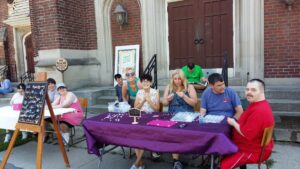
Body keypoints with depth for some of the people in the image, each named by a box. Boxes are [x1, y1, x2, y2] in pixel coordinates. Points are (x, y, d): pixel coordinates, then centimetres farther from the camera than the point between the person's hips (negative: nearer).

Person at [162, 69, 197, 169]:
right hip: (173, 115, 2)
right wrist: (167, 99, -8)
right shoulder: (169, 87, 13)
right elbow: (164, 103, 14)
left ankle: (175, 158, -11)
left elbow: (194, 103, -1)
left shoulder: (189, 87, 5)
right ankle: (176, 159, -19)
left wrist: (184, 96, -15)